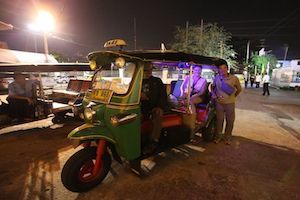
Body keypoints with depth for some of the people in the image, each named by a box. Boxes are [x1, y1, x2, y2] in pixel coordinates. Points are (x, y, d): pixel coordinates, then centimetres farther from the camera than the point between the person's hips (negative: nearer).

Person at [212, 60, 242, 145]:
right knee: (219, 120, 10)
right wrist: (213, 94, -1)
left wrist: (233, 96, 6)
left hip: (230, 103, -1)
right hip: (219, 103, 1)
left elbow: (239, 89, 8)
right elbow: (213, 87, 15)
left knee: (230, 121, 10)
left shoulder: (234, 78, -8)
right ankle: (218, 136, 28)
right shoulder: (217, 78, -3)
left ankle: (228, 137, 29)